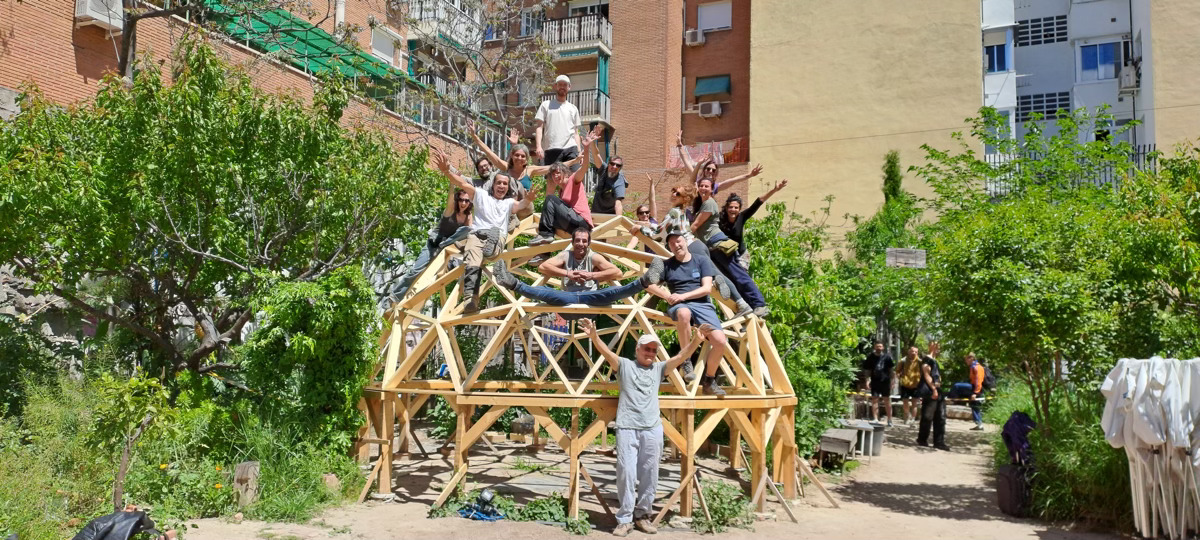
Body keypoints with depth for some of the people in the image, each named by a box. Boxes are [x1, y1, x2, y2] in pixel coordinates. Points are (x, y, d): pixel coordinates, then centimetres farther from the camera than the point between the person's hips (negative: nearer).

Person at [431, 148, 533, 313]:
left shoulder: (509, 203, 28)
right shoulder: (481, 194, 24)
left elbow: (521, 205, 6)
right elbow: (462, 183, 10)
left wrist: (528, 199, -20)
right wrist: (446, 171, -7)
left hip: (497, 237, 1)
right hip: (477, 234, -1)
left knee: (494, 230, -38)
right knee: (472, 263, -31)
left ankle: (489, 251, -66)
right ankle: (470, 300, -47)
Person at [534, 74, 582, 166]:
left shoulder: (573, 108, 21)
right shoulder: (546, 105, 14)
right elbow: (539, 127, 5)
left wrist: (579, 152, 6)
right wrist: (539, 146, -10)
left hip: (571, 149, 1)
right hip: (551, 149, -1)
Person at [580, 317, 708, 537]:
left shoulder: (658, 369, 17)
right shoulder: (624, 365, 8)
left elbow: (682, 356, 8)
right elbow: (606, 352, -7)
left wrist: (697, 339, -6)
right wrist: (594, 336, -26)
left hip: (652, 429, 3)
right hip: (627, 428, -3)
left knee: (649, 476, 7)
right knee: (626, 474, -5)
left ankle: (642, 515, 22)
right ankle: (624, 519, 6)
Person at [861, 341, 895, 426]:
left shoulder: (887, 357, 0)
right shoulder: (870, 357, 3)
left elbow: (892, 369, 5)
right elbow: (867, 370, 8)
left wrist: (892, 380, 1)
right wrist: (868, 379, -3)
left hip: (885, 381, -1)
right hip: (875, 382, 1)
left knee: (887, 400, 7)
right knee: (874, 400, -2)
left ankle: (889, 420, 16)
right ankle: (875, 419, 3)